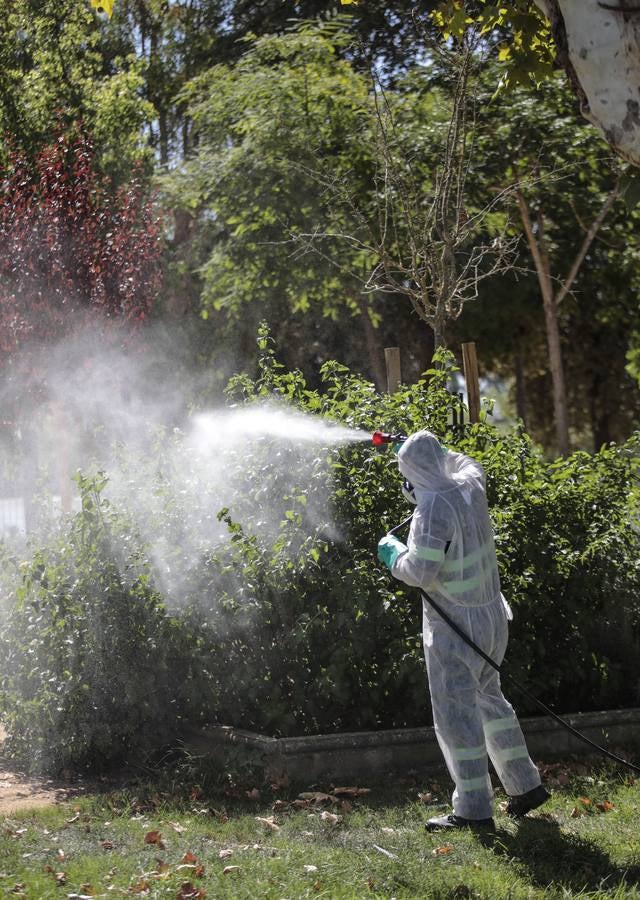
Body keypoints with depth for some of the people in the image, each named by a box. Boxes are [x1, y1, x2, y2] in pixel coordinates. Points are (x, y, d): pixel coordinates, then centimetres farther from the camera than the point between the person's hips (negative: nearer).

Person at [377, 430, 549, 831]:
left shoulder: (433, 510, -22)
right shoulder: (470, 487, 2)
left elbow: (421, 573, -24)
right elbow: (471, 465, 28)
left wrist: (393, 553, -6)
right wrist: (434, 449, 34)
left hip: (455, 626, -9)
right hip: (491, 615, 9)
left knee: (455, 713, -3)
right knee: (488, 698, 21)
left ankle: (473, 808, -1)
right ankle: (526, 785, 27)